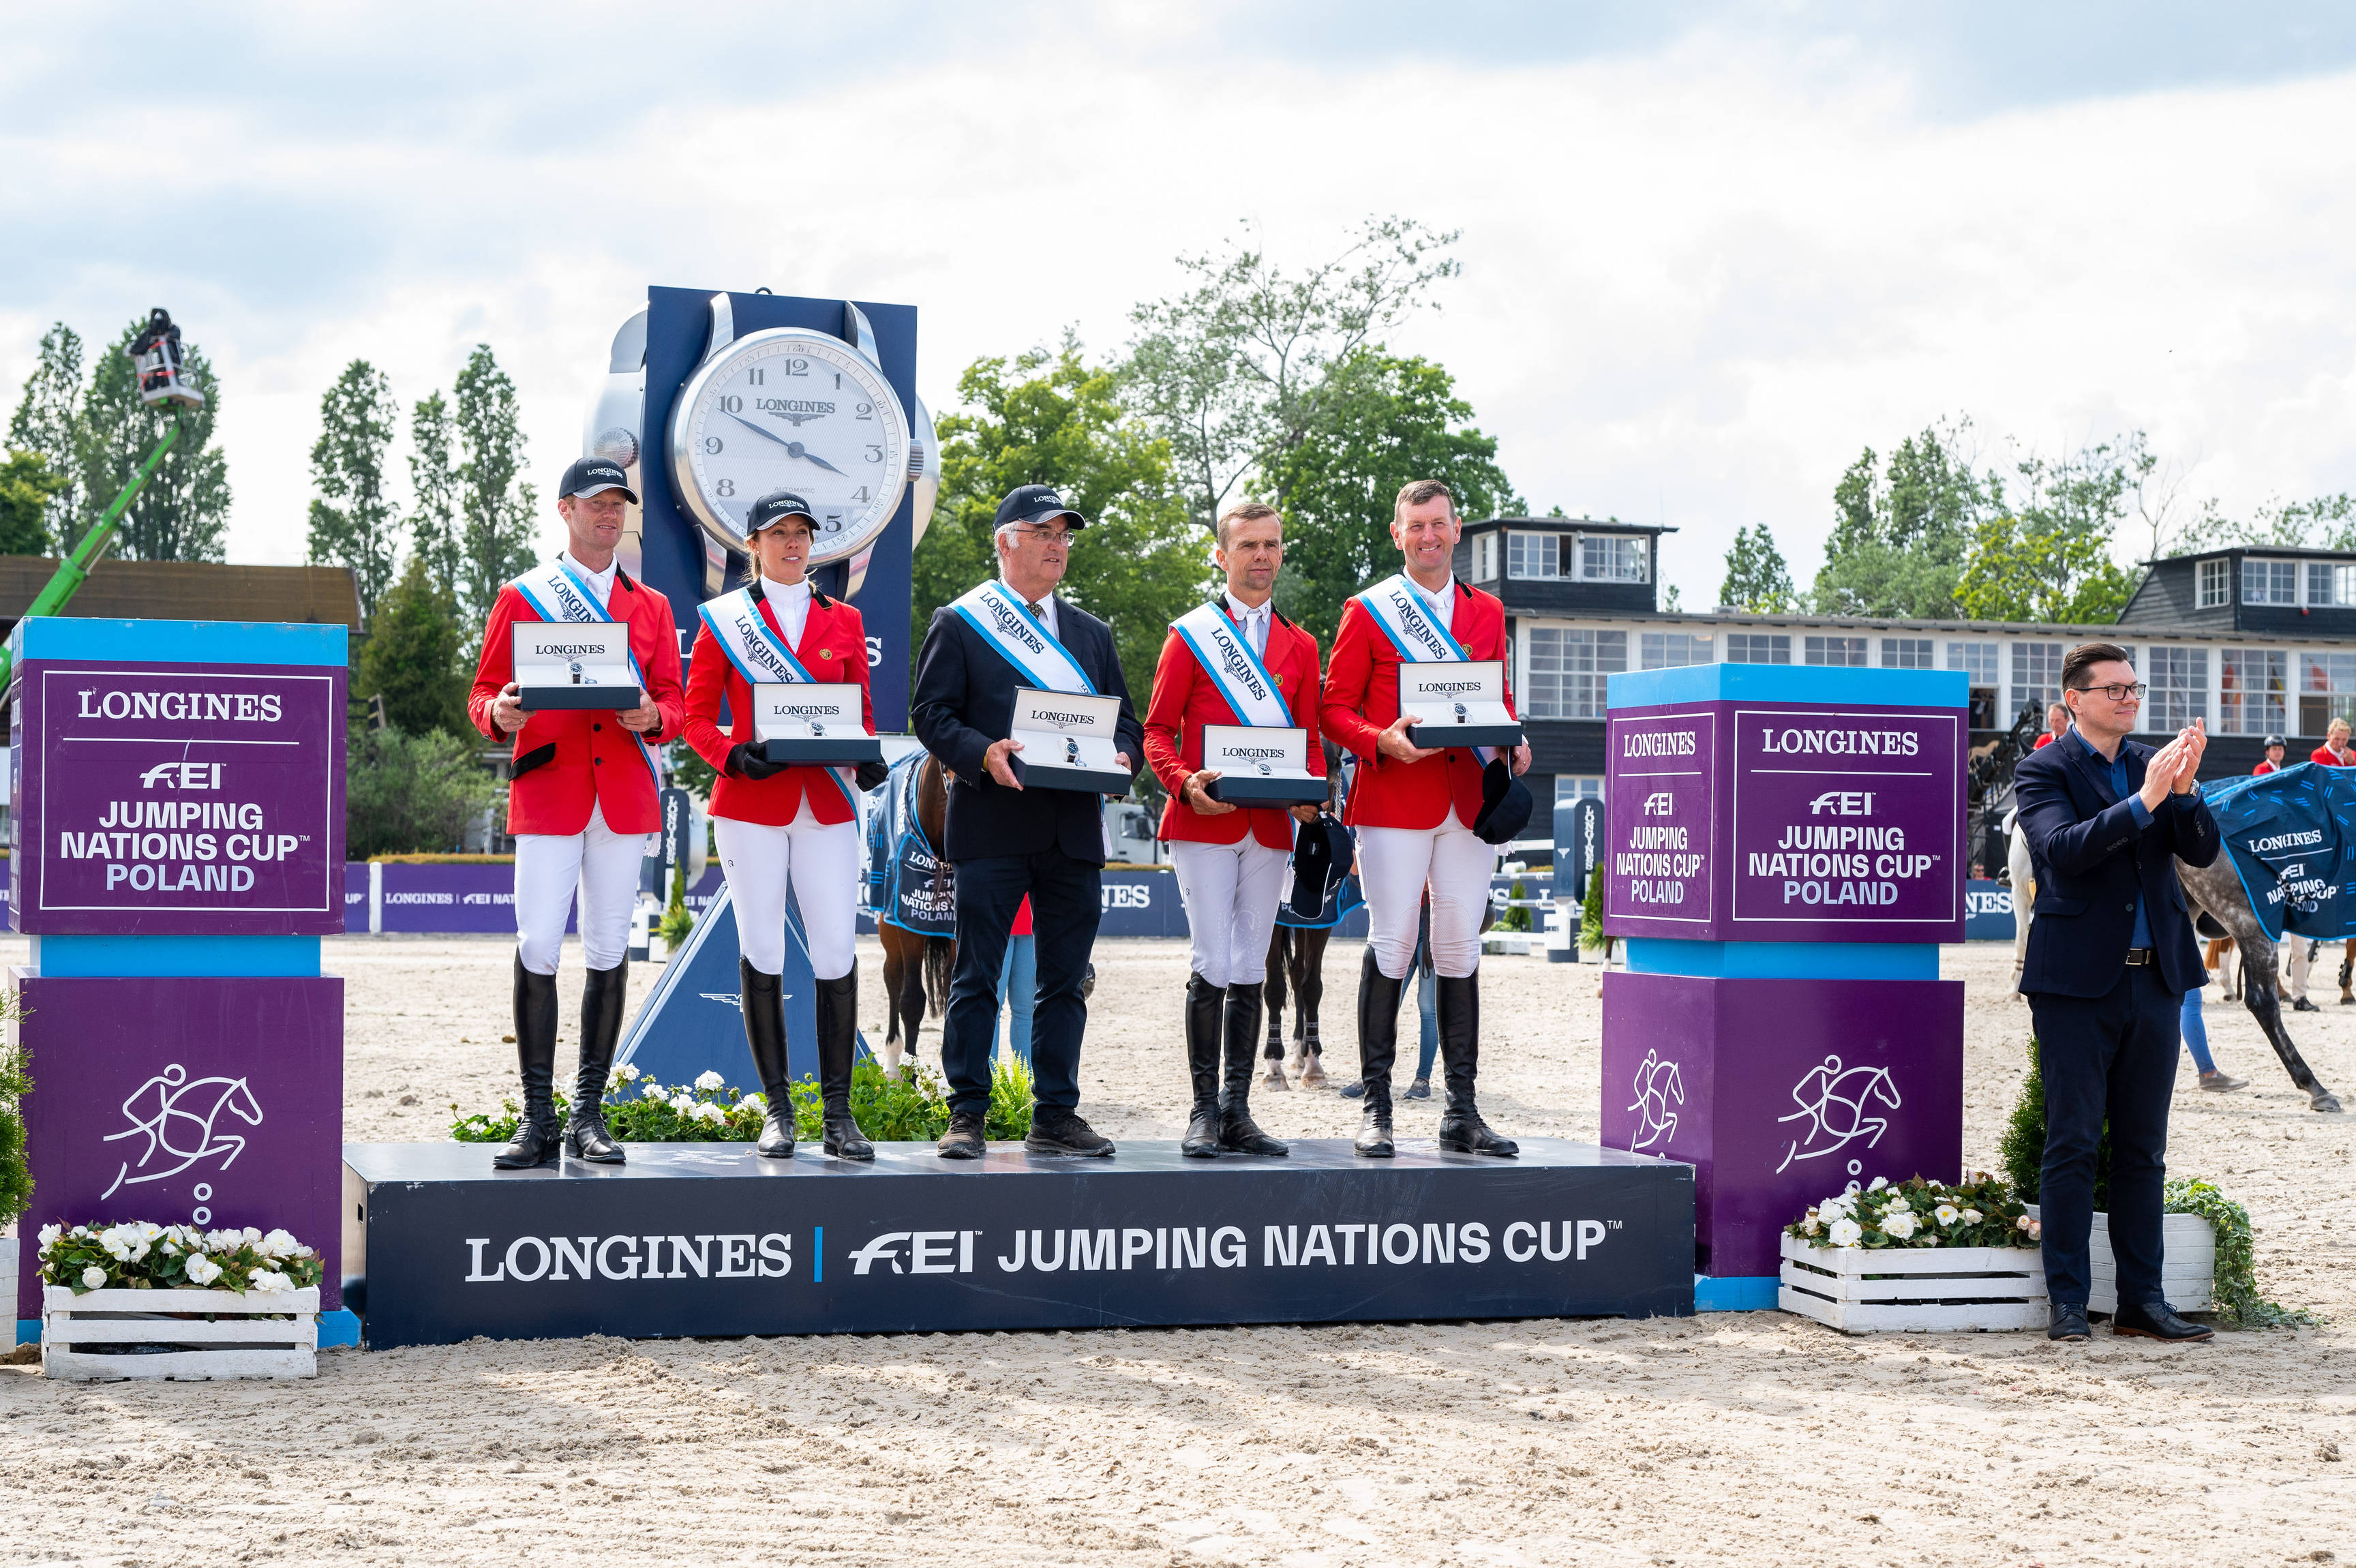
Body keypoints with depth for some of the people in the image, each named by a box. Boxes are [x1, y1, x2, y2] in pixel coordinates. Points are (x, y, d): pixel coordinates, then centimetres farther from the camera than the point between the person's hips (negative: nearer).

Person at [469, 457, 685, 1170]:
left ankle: (589, 1116, 10)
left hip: (625, 796, 3)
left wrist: (653, 717, -11)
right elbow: (483, 693, 7)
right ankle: (537, 1120, -3)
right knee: (537, 949, -9)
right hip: (547, 792, -2)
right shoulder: (520, 598, 8)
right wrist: (500, 714, -17)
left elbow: (674, 699, 12)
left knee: (609, 951, 3)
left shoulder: (651, 607, 15)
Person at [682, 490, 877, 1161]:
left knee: (838, 950, -5)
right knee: (761, 949, 0)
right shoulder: (723, 618, 5)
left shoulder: (843, 621, 12)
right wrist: (734, 756, -15)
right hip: (751, 804, -2)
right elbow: (697, 716, 4)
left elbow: (862, 711, 15)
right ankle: (777, 1111, 8)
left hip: (828, 806, 2)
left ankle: (838, 1115, 1)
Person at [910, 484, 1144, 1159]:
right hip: (992, 825, -4)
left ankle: (1055, 1116, 12)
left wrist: (1122, 756, -4)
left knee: (1065, 979, 6)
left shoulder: (1091, 633, 20)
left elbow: (1125, 719, 18)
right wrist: (982, 754, -19)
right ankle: (966, 1116, 3)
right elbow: (931, 714, -2)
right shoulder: (957, 623, 5)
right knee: (976, 977, -2)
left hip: (1074, 831, 5)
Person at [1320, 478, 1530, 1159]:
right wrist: (1381, 741, -16)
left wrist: (1512, 742, 0)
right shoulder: (1367, 612, 4)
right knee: (1391, 946, -5)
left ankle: (1461, 1113, 9)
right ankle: (1376, 1108, 2)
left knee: (1461, 950, 5)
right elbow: (1335, 707, 2)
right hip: (1395, 802, -4)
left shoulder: (1487, 612, 16)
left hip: (1469, 804, 4)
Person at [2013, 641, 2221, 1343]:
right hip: (2078, 982, -5)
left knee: (2144, 1148, 8)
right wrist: (2142, 802, -26)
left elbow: (2203, 851, 2)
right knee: (2073, 1144, -2)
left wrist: (2185, 790, -15)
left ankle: (2141, 1299, 13)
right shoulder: (2043, 771, -2)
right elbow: (2063, 848, -19)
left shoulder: (2153, 765, 12)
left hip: (2154, 980, 5)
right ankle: (2067, 1302, 3)